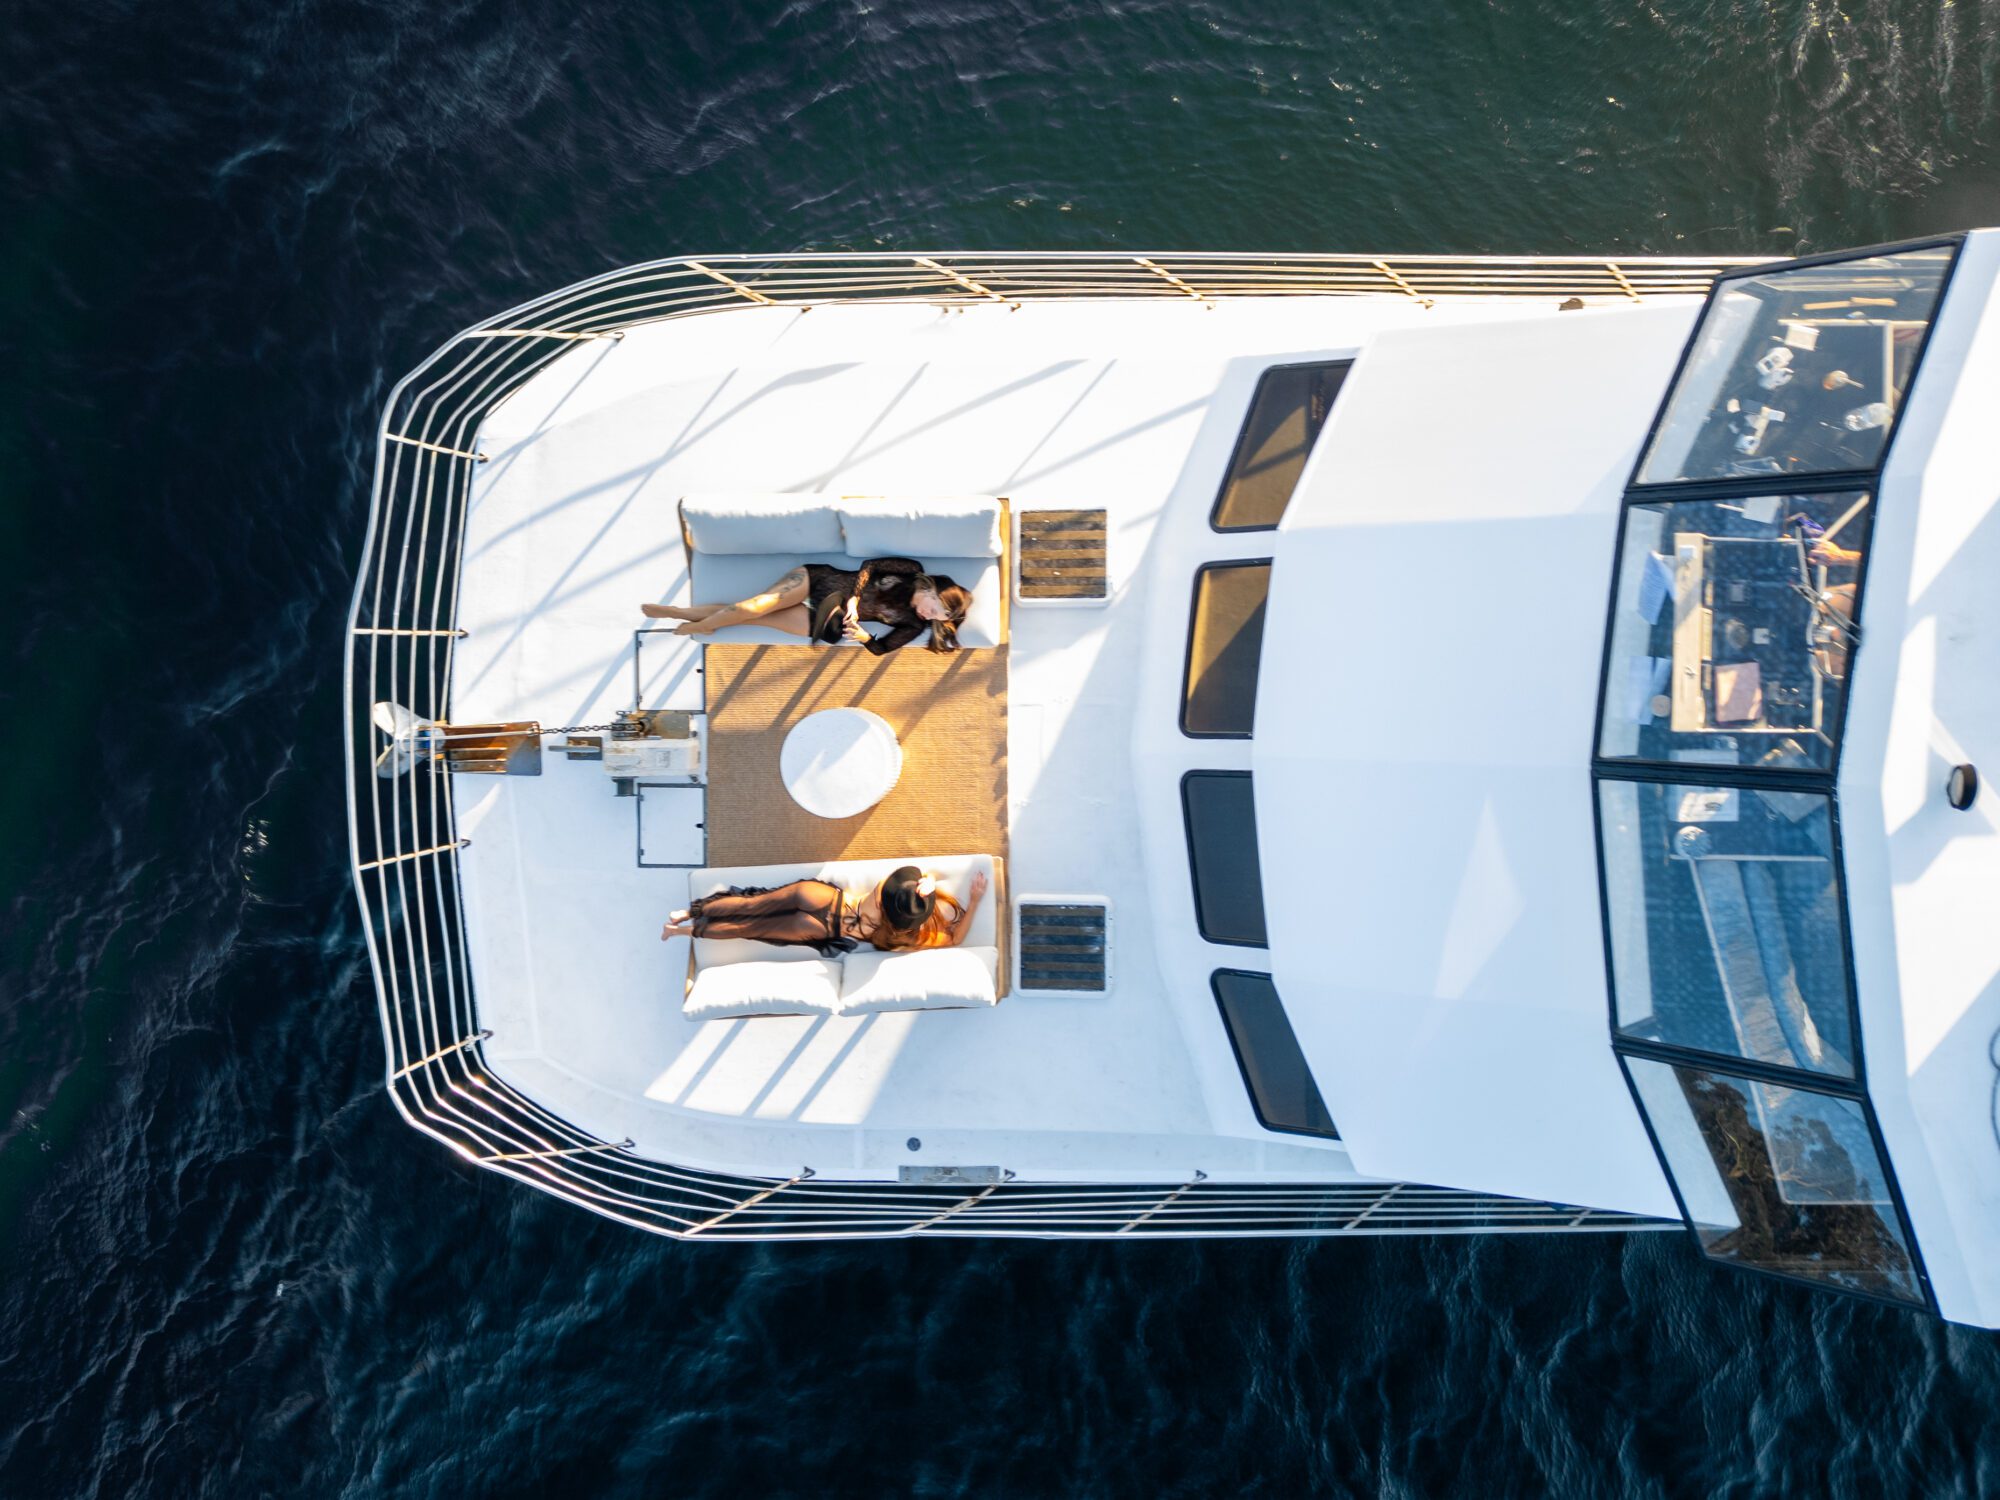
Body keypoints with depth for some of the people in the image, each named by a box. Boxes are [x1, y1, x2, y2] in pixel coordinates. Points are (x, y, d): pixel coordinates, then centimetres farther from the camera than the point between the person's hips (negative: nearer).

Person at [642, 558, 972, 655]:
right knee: (759, 604, -13)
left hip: (829, 620, 0)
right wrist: (854, 597, -20)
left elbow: (881, 648, -5)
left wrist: (864, 637, -24)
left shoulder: (914, 624, -9)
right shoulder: (912, 570, -9)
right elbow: (870, 566, -7)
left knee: (755, 617, -10)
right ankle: (678, 613, 3)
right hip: (819, 578, 0)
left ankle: (697, 626, 11)